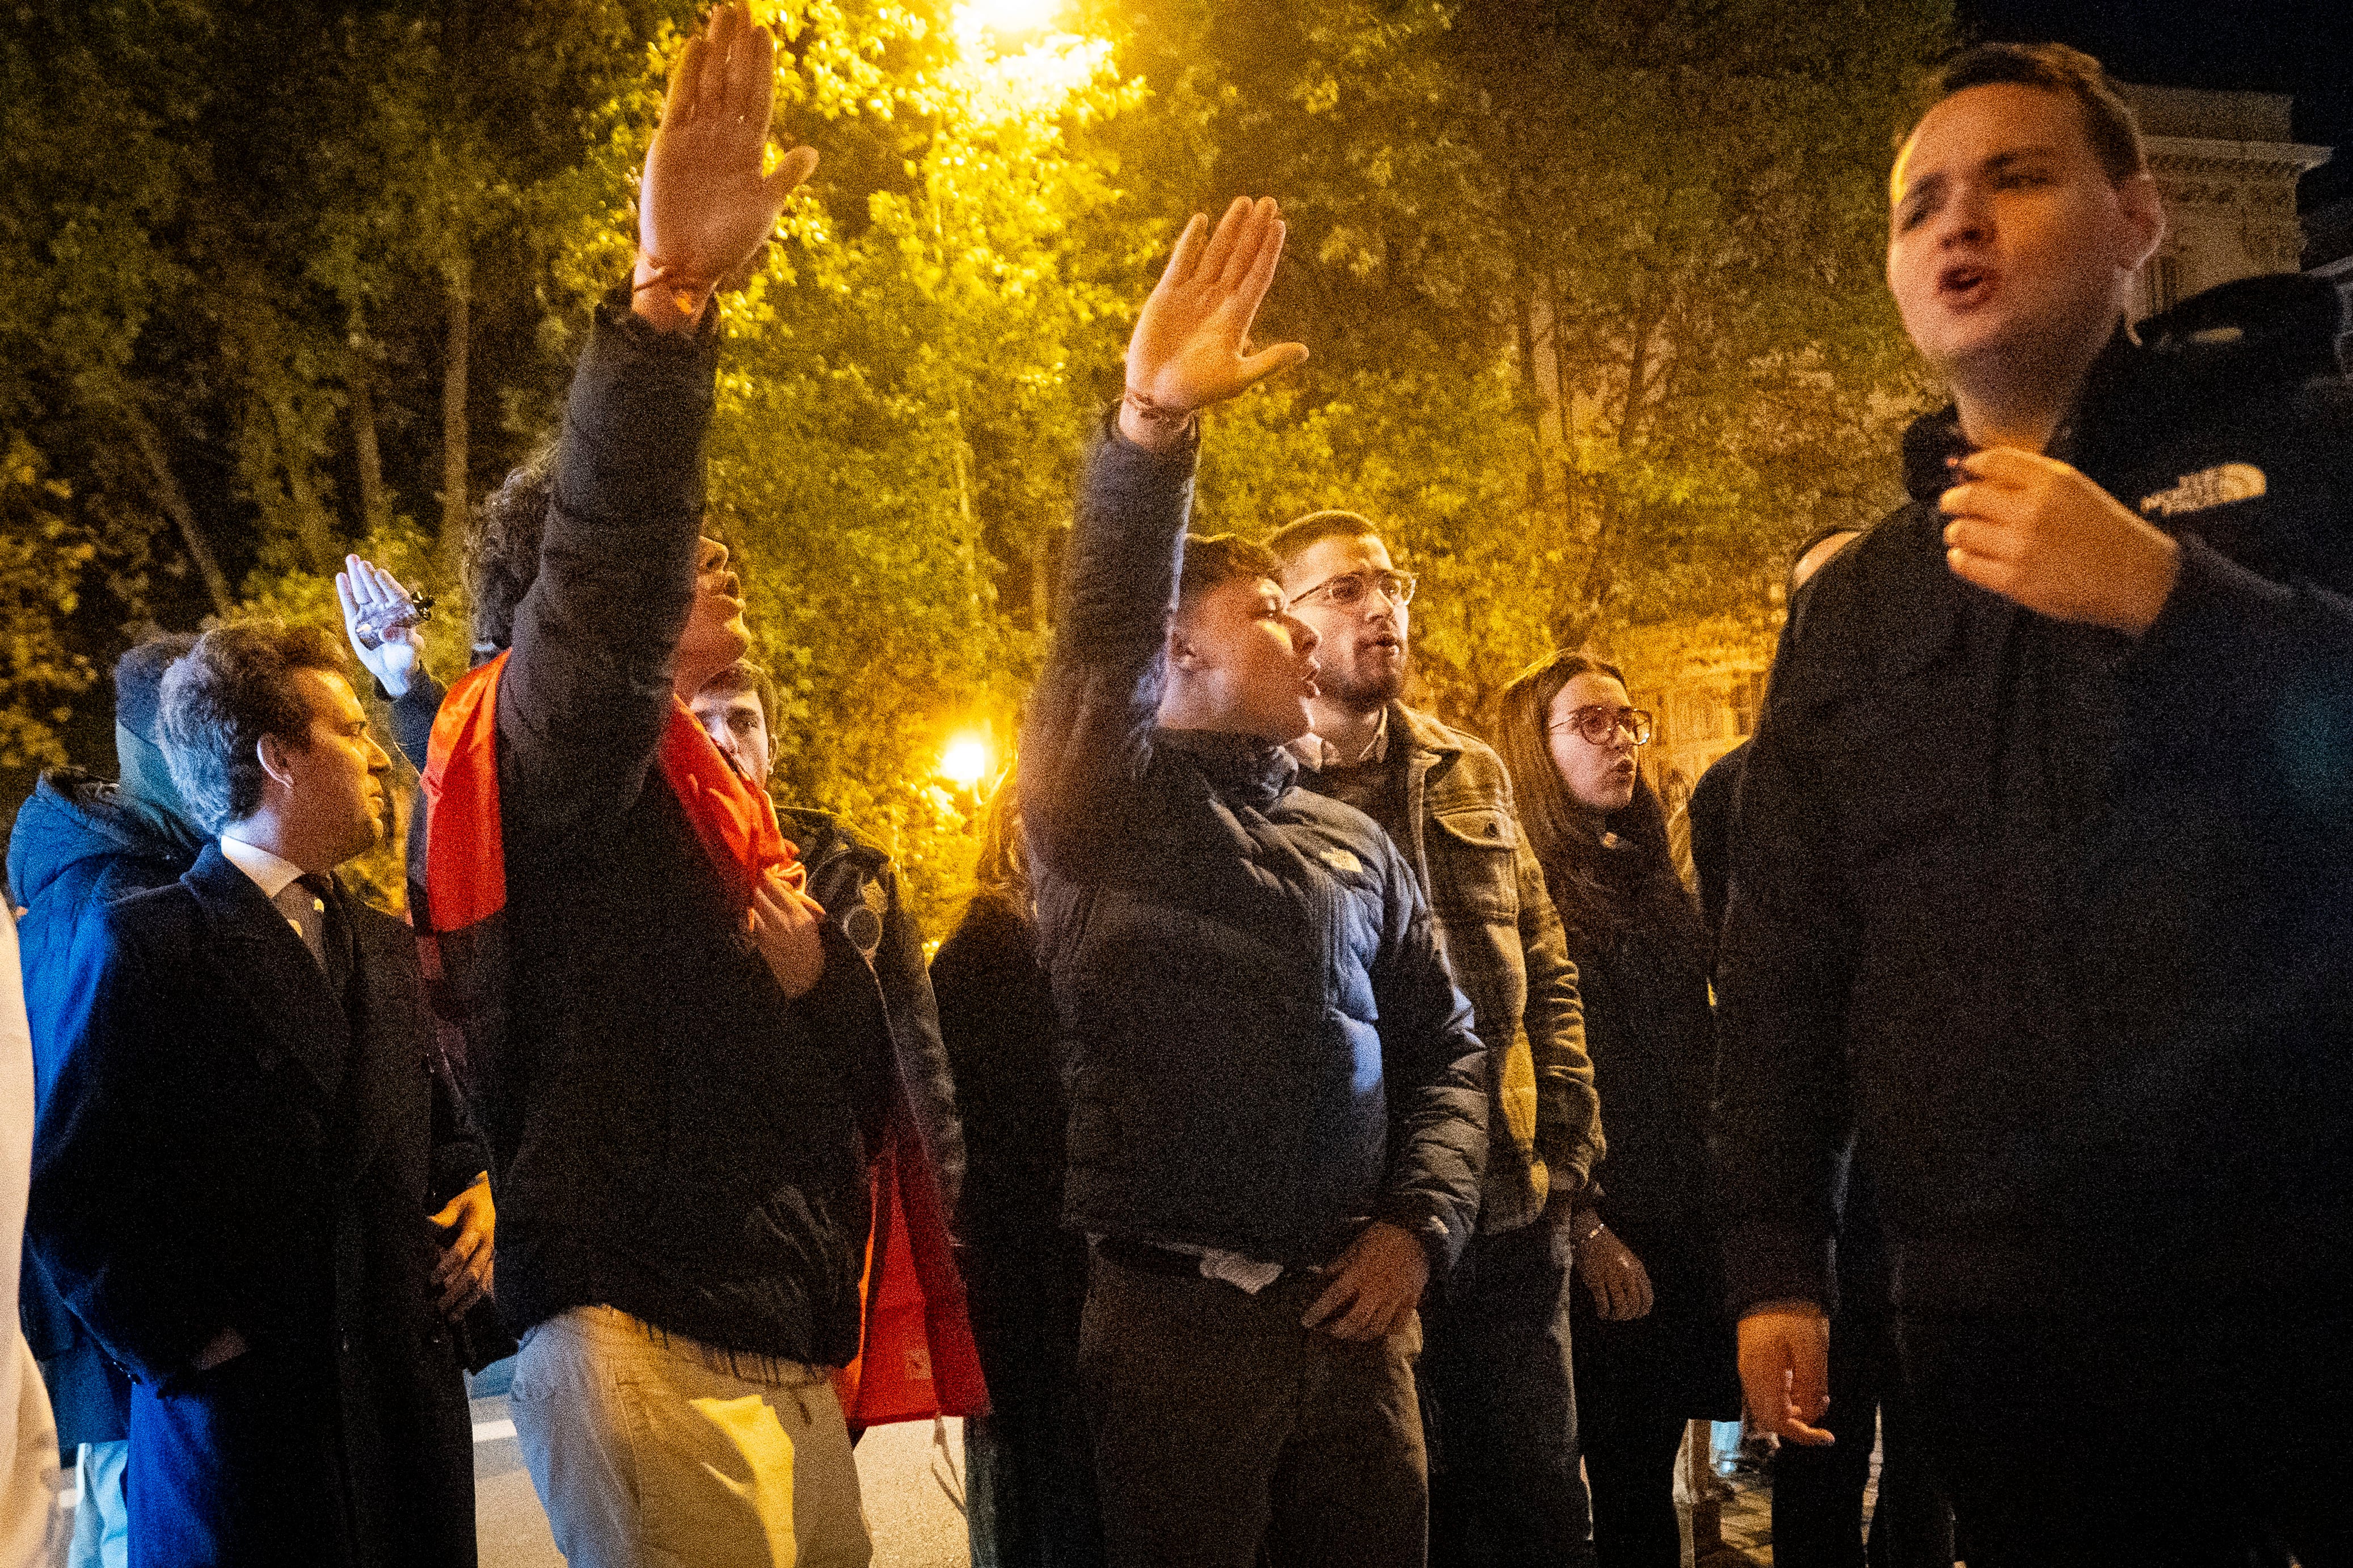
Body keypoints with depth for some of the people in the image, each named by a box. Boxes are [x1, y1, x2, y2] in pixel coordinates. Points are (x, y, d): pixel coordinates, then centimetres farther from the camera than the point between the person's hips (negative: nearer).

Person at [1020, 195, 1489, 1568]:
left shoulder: (1357, 842, 16)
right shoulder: (1108, 804, 1)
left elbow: (1443, 1044, 17)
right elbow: (1100, 632, -18)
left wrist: (1419, 1221, 1)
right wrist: (1154, 424, -32)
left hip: (1355, 1311, 5)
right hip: (1173, 1318, -5)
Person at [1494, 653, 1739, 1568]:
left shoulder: (1654, 883, 15)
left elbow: (1699, 1059, 17)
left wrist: (1713, 1207, 9)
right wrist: (1586, 1229, -15)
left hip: (1679, 1234, 6)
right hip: (1586, 1246, -6)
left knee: (1647, 1479, 10)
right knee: (1620, 1481, 1)